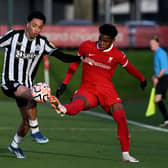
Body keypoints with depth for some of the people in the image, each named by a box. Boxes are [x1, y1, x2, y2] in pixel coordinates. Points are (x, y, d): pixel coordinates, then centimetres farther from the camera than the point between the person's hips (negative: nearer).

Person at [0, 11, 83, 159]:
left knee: (27, 121, 8)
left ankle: (15, 145, 35)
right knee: (33, 96, -34)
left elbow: (62, 56, -4)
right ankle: (35, 131, -23)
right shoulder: (13, 36, -9)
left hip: (26, 85, 5)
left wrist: (81, 58, -18)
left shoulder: (42, 42, 1)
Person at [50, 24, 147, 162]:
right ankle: (62, 109, -71)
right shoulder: (86, 47, 1)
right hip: (87, 89, 0)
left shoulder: (118, 55, 0)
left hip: (107, 90, 0)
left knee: (121, 117, -17)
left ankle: (125, 154, -5)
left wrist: (142, 79, 34)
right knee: (77, 103, -35)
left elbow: (129, 68, 18)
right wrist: (65, 83, 13)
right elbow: (75, 63, 15)